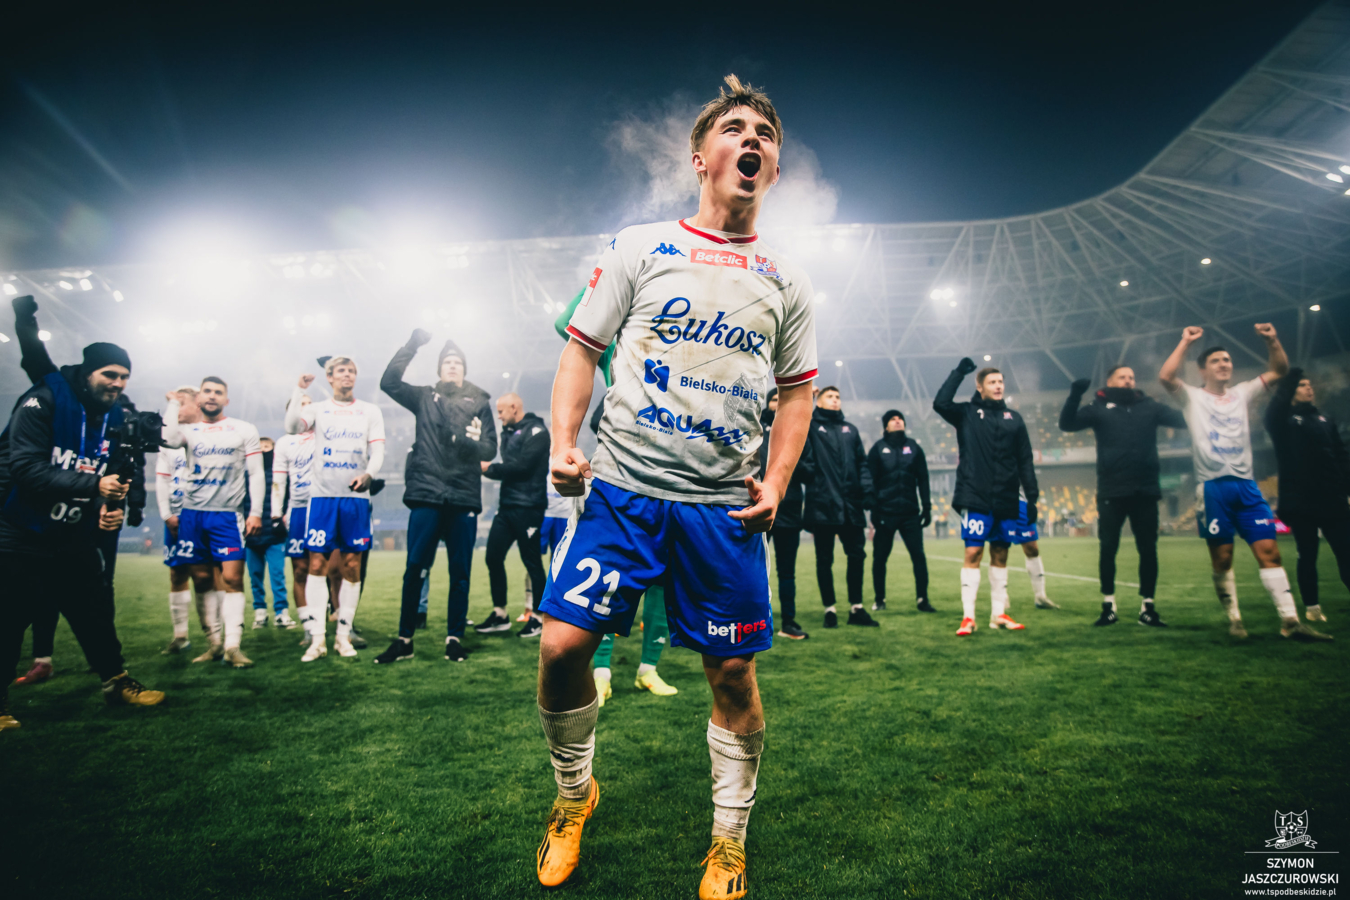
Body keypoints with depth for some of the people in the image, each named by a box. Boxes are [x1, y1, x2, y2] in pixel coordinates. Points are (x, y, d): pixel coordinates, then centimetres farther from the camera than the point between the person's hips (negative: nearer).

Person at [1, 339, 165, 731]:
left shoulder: (115, 420, 3)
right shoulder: (44, 401, -18)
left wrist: (112, 508, -8)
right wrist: (94, 485, -34)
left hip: (76, 537, 6)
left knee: (96, 610, 12)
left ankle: (117, 683, 24)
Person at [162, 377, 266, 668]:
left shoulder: (244, 430, 5)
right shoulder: (189, 430, 10)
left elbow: (256, 473, 2)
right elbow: (168, 439, -14)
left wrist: (256, 512, -7)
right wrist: (173, 403, 0)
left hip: (227, 515, -3)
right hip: (192, 513, 3)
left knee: (231, 577, -11)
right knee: (202, 579, 6)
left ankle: (232, 646, -10)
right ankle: (213, 643, 15)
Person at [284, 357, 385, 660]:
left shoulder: (370, 411, 10)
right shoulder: (318, 409, 10)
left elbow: (378, 451, 2)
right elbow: (292, 427, -9)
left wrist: (368, 474, -16)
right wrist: (299, 391, -11)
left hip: (356, 496, 1)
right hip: (322, 495, 0)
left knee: (352, 566, 2)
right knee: (317, 564, -4)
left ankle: (343, 635, 11)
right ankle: (318, 638, 2)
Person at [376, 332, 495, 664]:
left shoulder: (478, 403, 10)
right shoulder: (424, 397, 13)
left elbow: (491, 449, 4)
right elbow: (389, 382, 1)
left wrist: (476, 443, -19)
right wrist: (412, 345, -4)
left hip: (464, 498, 0)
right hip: (426, 495, 0)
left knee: (460, 572, 4)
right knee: (415, 569, -2)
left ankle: (455, 637, 14)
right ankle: (404, 639, 8)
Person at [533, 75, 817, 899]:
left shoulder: (786, 282, 12)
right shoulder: (641, 248, 6)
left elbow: (797, 391, 15)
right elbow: (583, 350, 7)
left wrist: (776, 482, 1)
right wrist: (564, 445, -7)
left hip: (724, 505, 1)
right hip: (623, 487, -1)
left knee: (733, 673, 4)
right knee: (563, 644, -8)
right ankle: (574, 795, 22)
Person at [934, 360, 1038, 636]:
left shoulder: (1013, 418, 11)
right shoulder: (967, 413, 4)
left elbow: (1025, 461, 11)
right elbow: (940, 403, -17)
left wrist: (1032, 497, 6)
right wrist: (958, 372, -11)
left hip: (1007, 500, 3)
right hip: (975, 499, -3)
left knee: (1000, 555, 10)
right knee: (973, 553, -6)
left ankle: (998, 614, 19)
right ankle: (968, 617, -2)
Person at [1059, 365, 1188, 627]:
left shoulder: (1149, 407, 11)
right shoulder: (1099, 407, 4)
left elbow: (1183, 420, 4)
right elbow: (1067, 424, -9)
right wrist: (1075, 395, -25)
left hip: (1146, 491, 2)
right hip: (1111, 492, -2)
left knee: (1148, 548, 6)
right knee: (1108, 548, 3)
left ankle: (1147, 607, 16)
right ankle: (1108, 605, 14)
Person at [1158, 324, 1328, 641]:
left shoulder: (1241, 394, 18)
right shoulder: (1193, 398, 4)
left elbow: (1279, 370, 19)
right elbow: (1165, 376, -14)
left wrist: (1272, 340, 4)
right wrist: (1186, 342, -12)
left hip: (1246, 486, 4)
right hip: (1212, 487, -4)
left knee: (1269, 550, -4)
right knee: (1222, 558, 1)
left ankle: (1290, 621, -3)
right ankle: (1234, 619, 12)